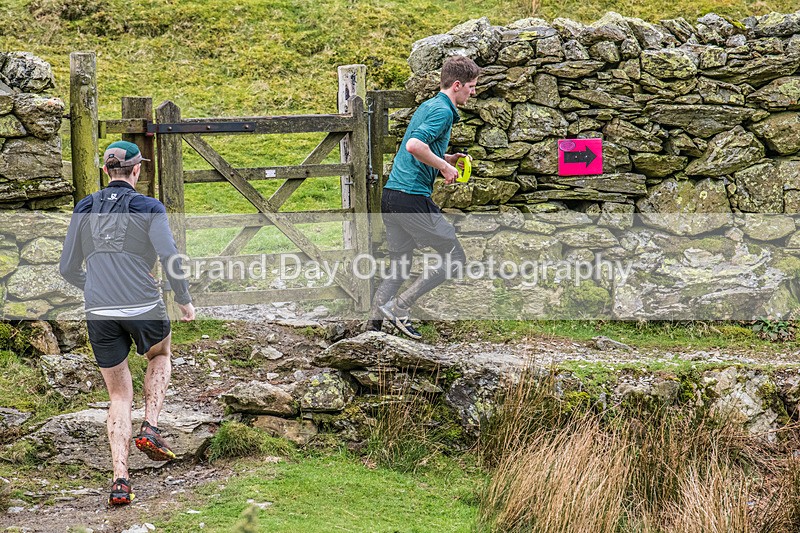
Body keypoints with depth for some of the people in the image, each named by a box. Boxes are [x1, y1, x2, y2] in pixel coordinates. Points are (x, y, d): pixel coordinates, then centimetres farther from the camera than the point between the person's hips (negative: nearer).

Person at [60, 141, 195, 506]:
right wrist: (184, 300, 4)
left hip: (99, 314, 3)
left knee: (119, 397, 16)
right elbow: (170, 259, -12)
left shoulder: (84, 210, 7)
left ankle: (120, 481, 4)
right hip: (144, 310, -2)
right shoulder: (149, 209, -3)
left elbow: (68, 269, 10)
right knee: (160, 356, 32)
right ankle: (150, 429, 12)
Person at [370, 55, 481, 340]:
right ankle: (400, 306, -5)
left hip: (390, 195, 10)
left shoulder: (429, 106, 20)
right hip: (412, 196, -10)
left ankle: (373, 326, 11)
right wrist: (444, 166, -13)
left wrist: (446, 159, 18)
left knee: (398, 267, 15)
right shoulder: (443, 111, -11)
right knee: (454, 258, -1)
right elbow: (414, 145, -26)